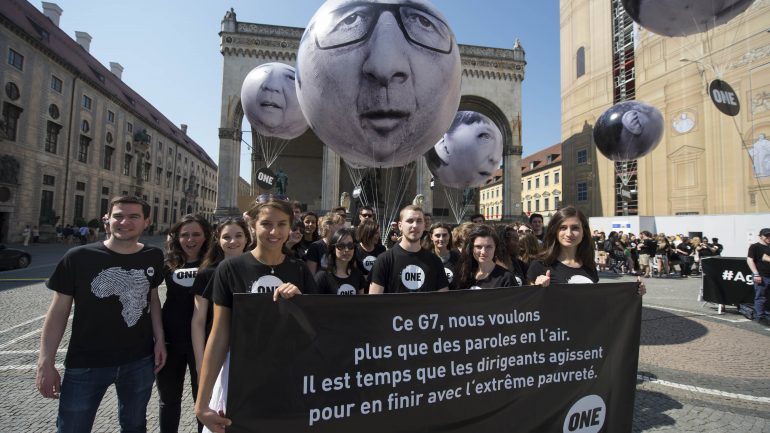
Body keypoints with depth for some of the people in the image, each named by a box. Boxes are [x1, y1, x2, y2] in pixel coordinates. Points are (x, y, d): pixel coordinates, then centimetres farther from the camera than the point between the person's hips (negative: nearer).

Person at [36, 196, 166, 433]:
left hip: (140, 361, 2)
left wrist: (160, 339, 3)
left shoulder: (154, 257, -3)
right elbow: (59, 310, -5)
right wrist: (46, 363, -7)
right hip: (85, 364, -2)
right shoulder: (78, 257, -11)